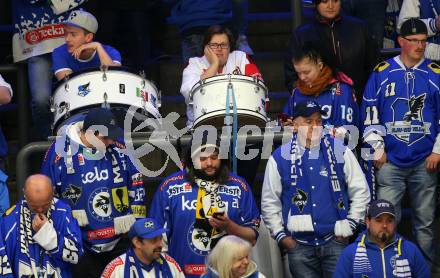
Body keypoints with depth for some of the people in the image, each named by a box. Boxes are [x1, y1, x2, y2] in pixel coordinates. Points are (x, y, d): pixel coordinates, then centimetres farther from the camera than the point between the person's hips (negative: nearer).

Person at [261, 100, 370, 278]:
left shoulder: (340, 152, 3)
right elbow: (269, 202, 9)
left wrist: (350, 225, 2)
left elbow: (360, 191, 8)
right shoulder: (280, 158, 3)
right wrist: (280, 235, 3)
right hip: (299, 245, 0)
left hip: (336, 241, 0)